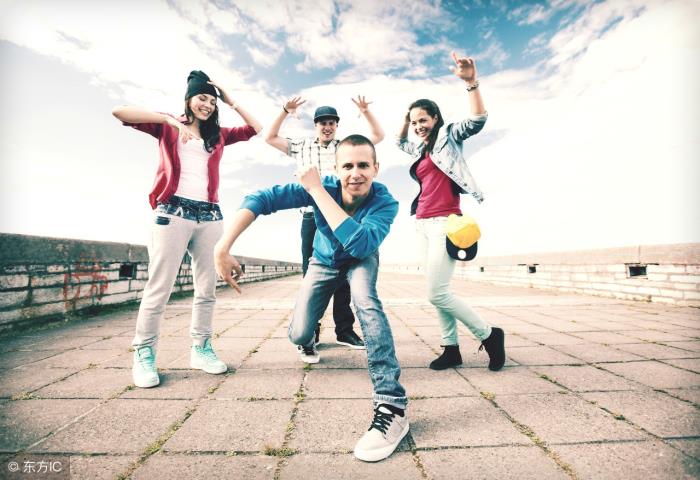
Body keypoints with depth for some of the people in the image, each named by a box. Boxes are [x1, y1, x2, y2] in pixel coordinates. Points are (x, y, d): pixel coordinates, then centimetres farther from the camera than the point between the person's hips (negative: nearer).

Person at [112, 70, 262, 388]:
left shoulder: (219, 135, 21)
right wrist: (171, 120, -6)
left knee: (207, 288, 3)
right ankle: (143, 355, 6)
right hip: (173, 211, -4)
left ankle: (200, 348, 13)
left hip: (210, 215, 4)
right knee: (159, 286, -5)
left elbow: (257, 128, 21)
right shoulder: (168, 127, 13)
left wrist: (232, 102, 18)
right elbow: (119, 112, 1)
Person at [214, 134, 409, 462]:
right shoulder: (322, 187, -30)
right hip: (325, 262, 2)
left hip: (361, 259, -2)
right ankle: (307, 343, 40)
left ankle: (392, 405, -32)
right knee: (298, 334, -3)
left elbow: (360, 244, -50)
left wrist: (317, 190, -48)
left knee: (364, 298, -37)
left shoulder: (386, 202, -33)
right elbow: (261, 199, -35)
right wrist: (223, 248, -46)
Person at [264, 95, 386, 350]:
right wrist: (285, 112, 3)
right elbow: (270, 138, 14)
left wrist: (366, 111, 1)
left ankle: (344, 329, 10)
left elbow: (379, 136, 14)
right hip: (311, 216, 0)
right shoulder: (301, 146, 15)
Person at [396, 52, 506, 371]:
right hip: (422, 223, 8)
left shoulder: (448, 135, 2)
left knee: (437, 293, -13)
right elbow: (400, 142, 41)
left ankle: (489, 335, 6)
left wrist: (471, 83, -28)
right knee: (436, 292, 6)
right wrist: (407, 118, 26)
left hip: (444, 221, -8)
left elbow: (477, 121, -16)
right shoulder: (420, 148, 21)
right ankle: (451, 349, 16)